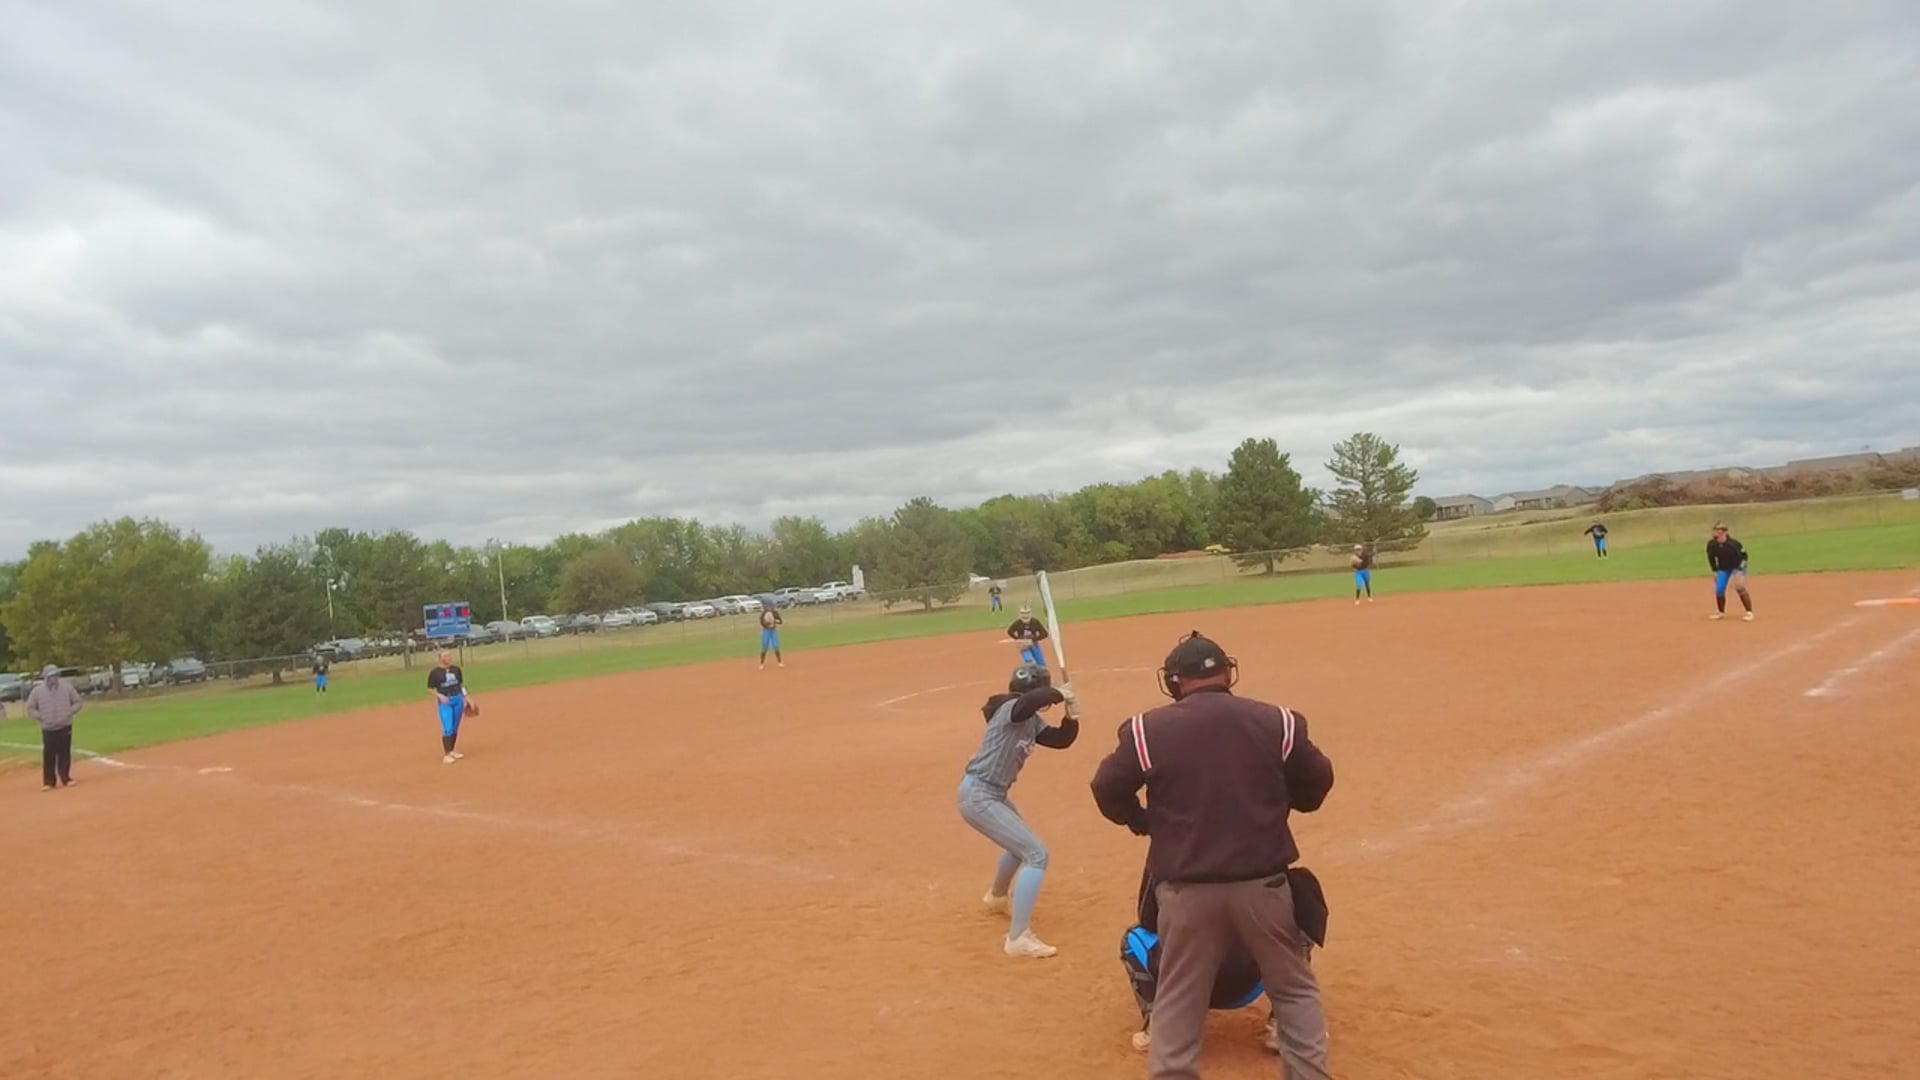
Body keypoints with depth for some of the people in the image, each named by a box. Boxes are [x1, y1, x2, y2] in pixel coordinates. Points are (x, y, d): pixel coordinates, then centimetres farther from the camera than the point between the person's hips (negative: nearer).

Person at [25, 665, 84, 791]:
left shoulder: (67, 687, 2)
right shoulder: (37, 691, 0)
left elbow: (78, 702, 8)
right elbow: (30, 708, 7)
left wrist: (69, 713, -6)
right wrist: (40, 717, -6)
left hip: (65, 727, 1)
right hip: (48, 729, -1)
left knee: (65, 753, 4)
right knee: (49, 755, -2)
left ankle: (65, 779, 14)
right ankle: (48, 782, 6)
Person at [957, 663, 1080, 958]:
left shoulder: (1032, 720, 8)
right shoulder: (1011, 709, -20)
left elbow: (1060, 740, 12)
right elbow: (1032, 700, -44)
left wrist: (1072, 716, -5)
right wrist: (1060, 694, -27)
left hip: (992, 795, 11)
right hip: (978, 797, -11)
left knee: (1020, 842, 33)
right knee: (1036, 854, -14)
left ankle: (997, 897, 59)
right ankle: (1018, 938, -15)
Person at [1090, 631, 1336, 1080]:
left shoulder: (1148, 728, -5)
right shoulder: (1275, 721, -1)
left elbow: (1109, 790, 1)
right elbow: (1316, 783, 10)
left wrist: (1144, 822, 20)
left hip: (1187, 890, -1)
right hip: (1263, 884, 1)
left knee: (1178, 1000, 15)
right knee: (1295, 989, 20)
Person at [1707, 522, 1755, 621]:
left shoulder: (1733, 544, -29)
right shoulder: (1711, 544, -15)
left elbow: (1743, 555, -15)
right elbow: (1711, 558, 3)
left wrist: (1740, 570, -18)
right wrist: (1715, 571, 2)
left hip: (1737, 567, -5)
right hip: (1723, 569, 5)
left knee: (1740, 588, -18)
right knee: (1719, 589, -2)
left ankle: (1749, 612, -11)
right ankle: (1721, 612, 18)